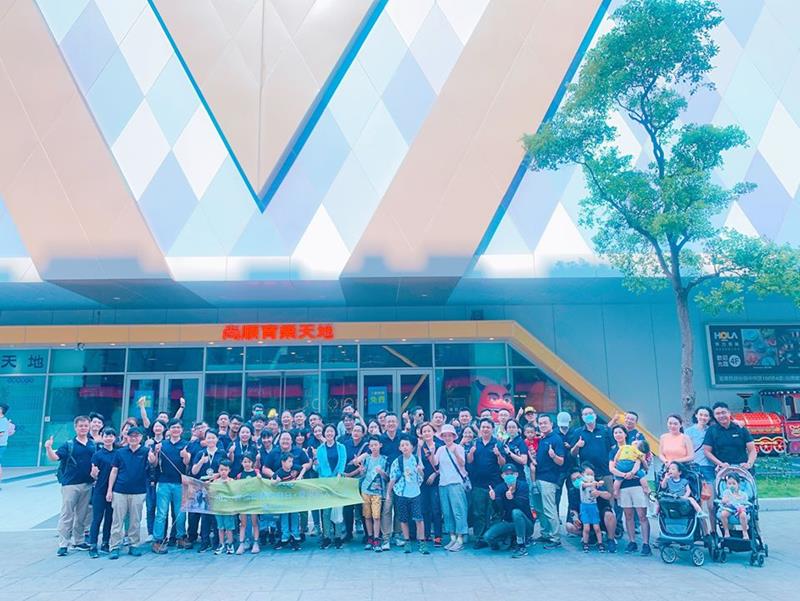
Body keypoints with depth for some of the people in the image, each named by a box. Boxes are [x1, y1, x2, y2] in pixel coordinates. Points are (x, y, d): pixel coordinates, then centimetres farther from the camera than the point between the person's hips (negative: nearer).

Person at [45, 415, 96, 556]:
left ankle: (78, 541, 25)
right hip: (70, 484, -4)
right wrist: (48, 448, -33)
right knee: (67, 515, -1)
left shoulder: (93, 444, 6)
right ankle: (63, 544, 5)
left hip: (87, 484, 4)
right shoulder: (69, 444, -4)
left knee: (81, 515, 14)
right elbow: (54, 457, -16)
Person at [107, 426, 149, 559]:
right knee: (117, 520, 3)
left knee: (135, 521, 7)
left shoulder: (145, 452, 2)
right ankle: (115, 547, 10)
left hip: (138, 492, -1)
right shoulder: (120, 452, 5)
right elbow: (114, 471, 6)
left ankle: (133, 546, 17)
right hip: (120, 491, 1)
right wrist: (109, 490, 1)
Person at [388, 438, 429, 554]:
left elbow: (422, 476, 9)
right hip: (401, 493, 0)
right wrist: (388, 493, 4)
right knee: (404, 519, 7)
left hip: (415, 493, 0)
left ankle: (422, 543, 2)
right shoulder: (397, 462, -3)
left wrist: (420, 470, -12)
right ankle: (407, 542, 20)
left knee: (418, 518, -6)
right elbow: (392, 479, 2)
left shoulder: (416, 459, 0)